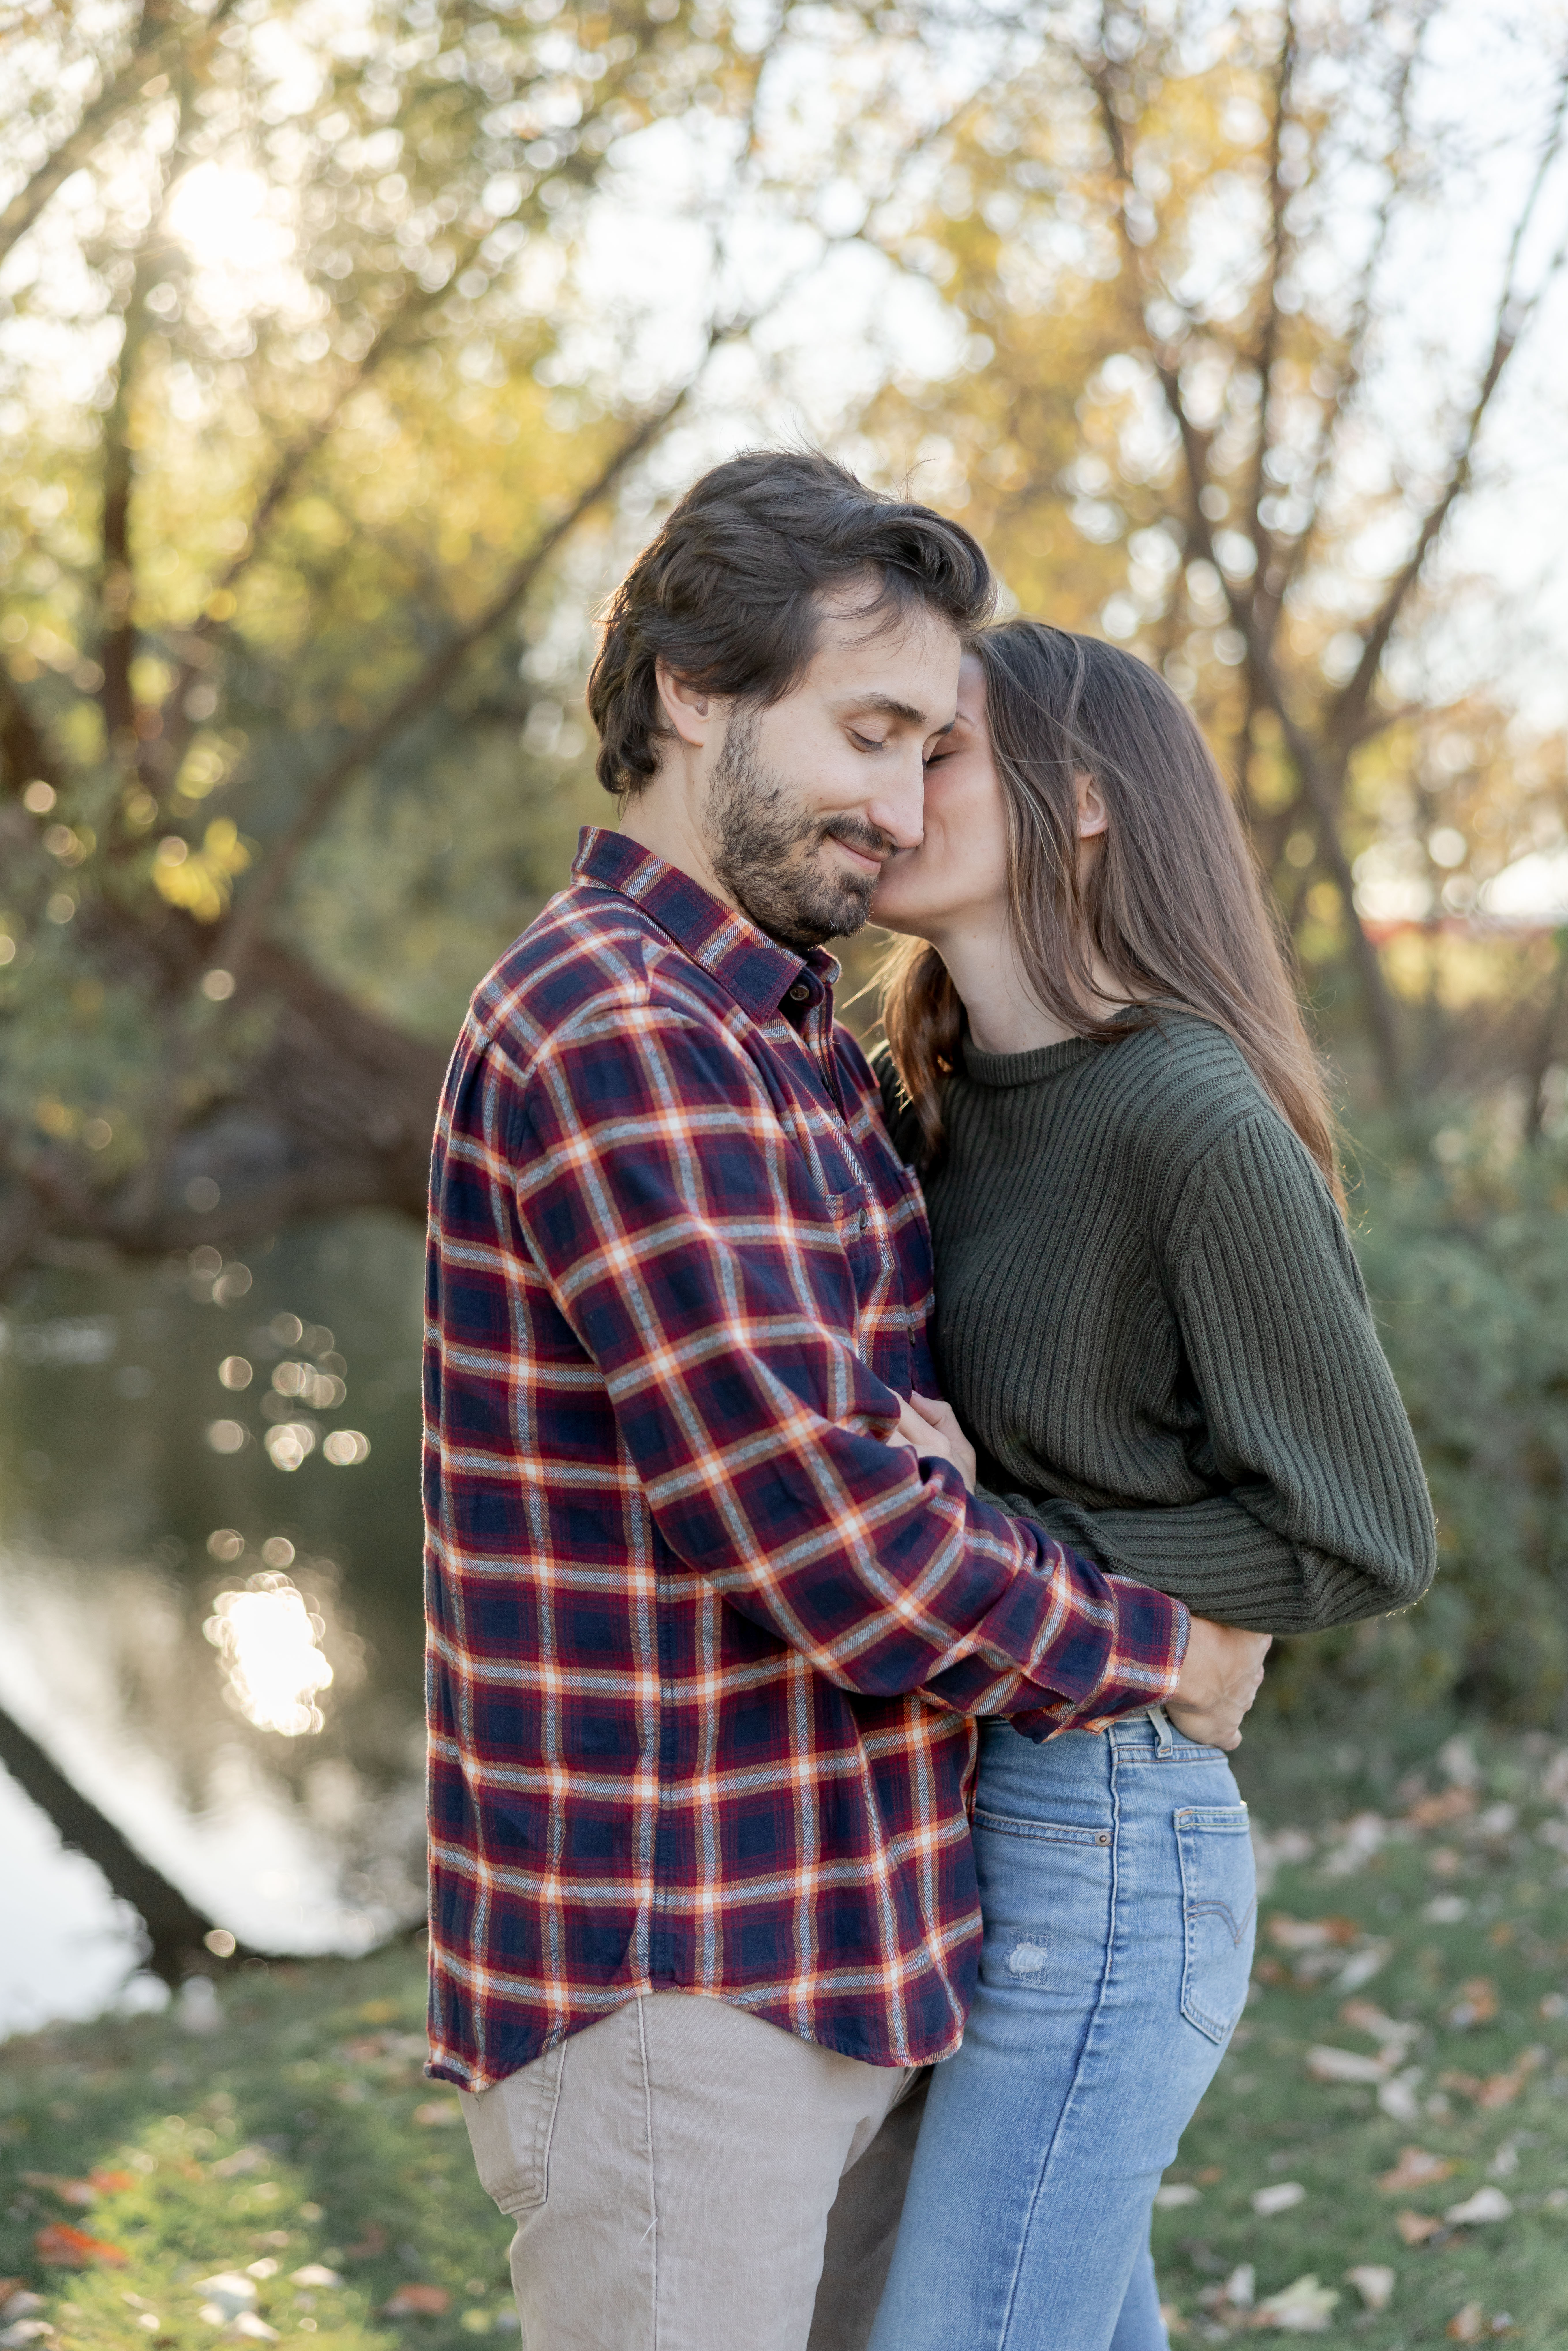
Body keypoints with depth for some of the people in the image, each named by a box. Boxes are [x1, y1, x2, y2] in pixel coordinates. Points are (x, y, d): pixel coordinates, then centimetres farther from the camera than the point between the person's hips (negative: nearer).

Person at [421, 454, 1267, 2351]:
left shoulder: (781, 1034, 14)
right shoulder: (618, 1036, -19)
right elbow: (816, 1531, -24)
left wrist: (900, 1432, -9)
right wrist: (1154, 1650, -8)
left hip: (826, 1959, 10)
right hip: (673, 1983, -10)